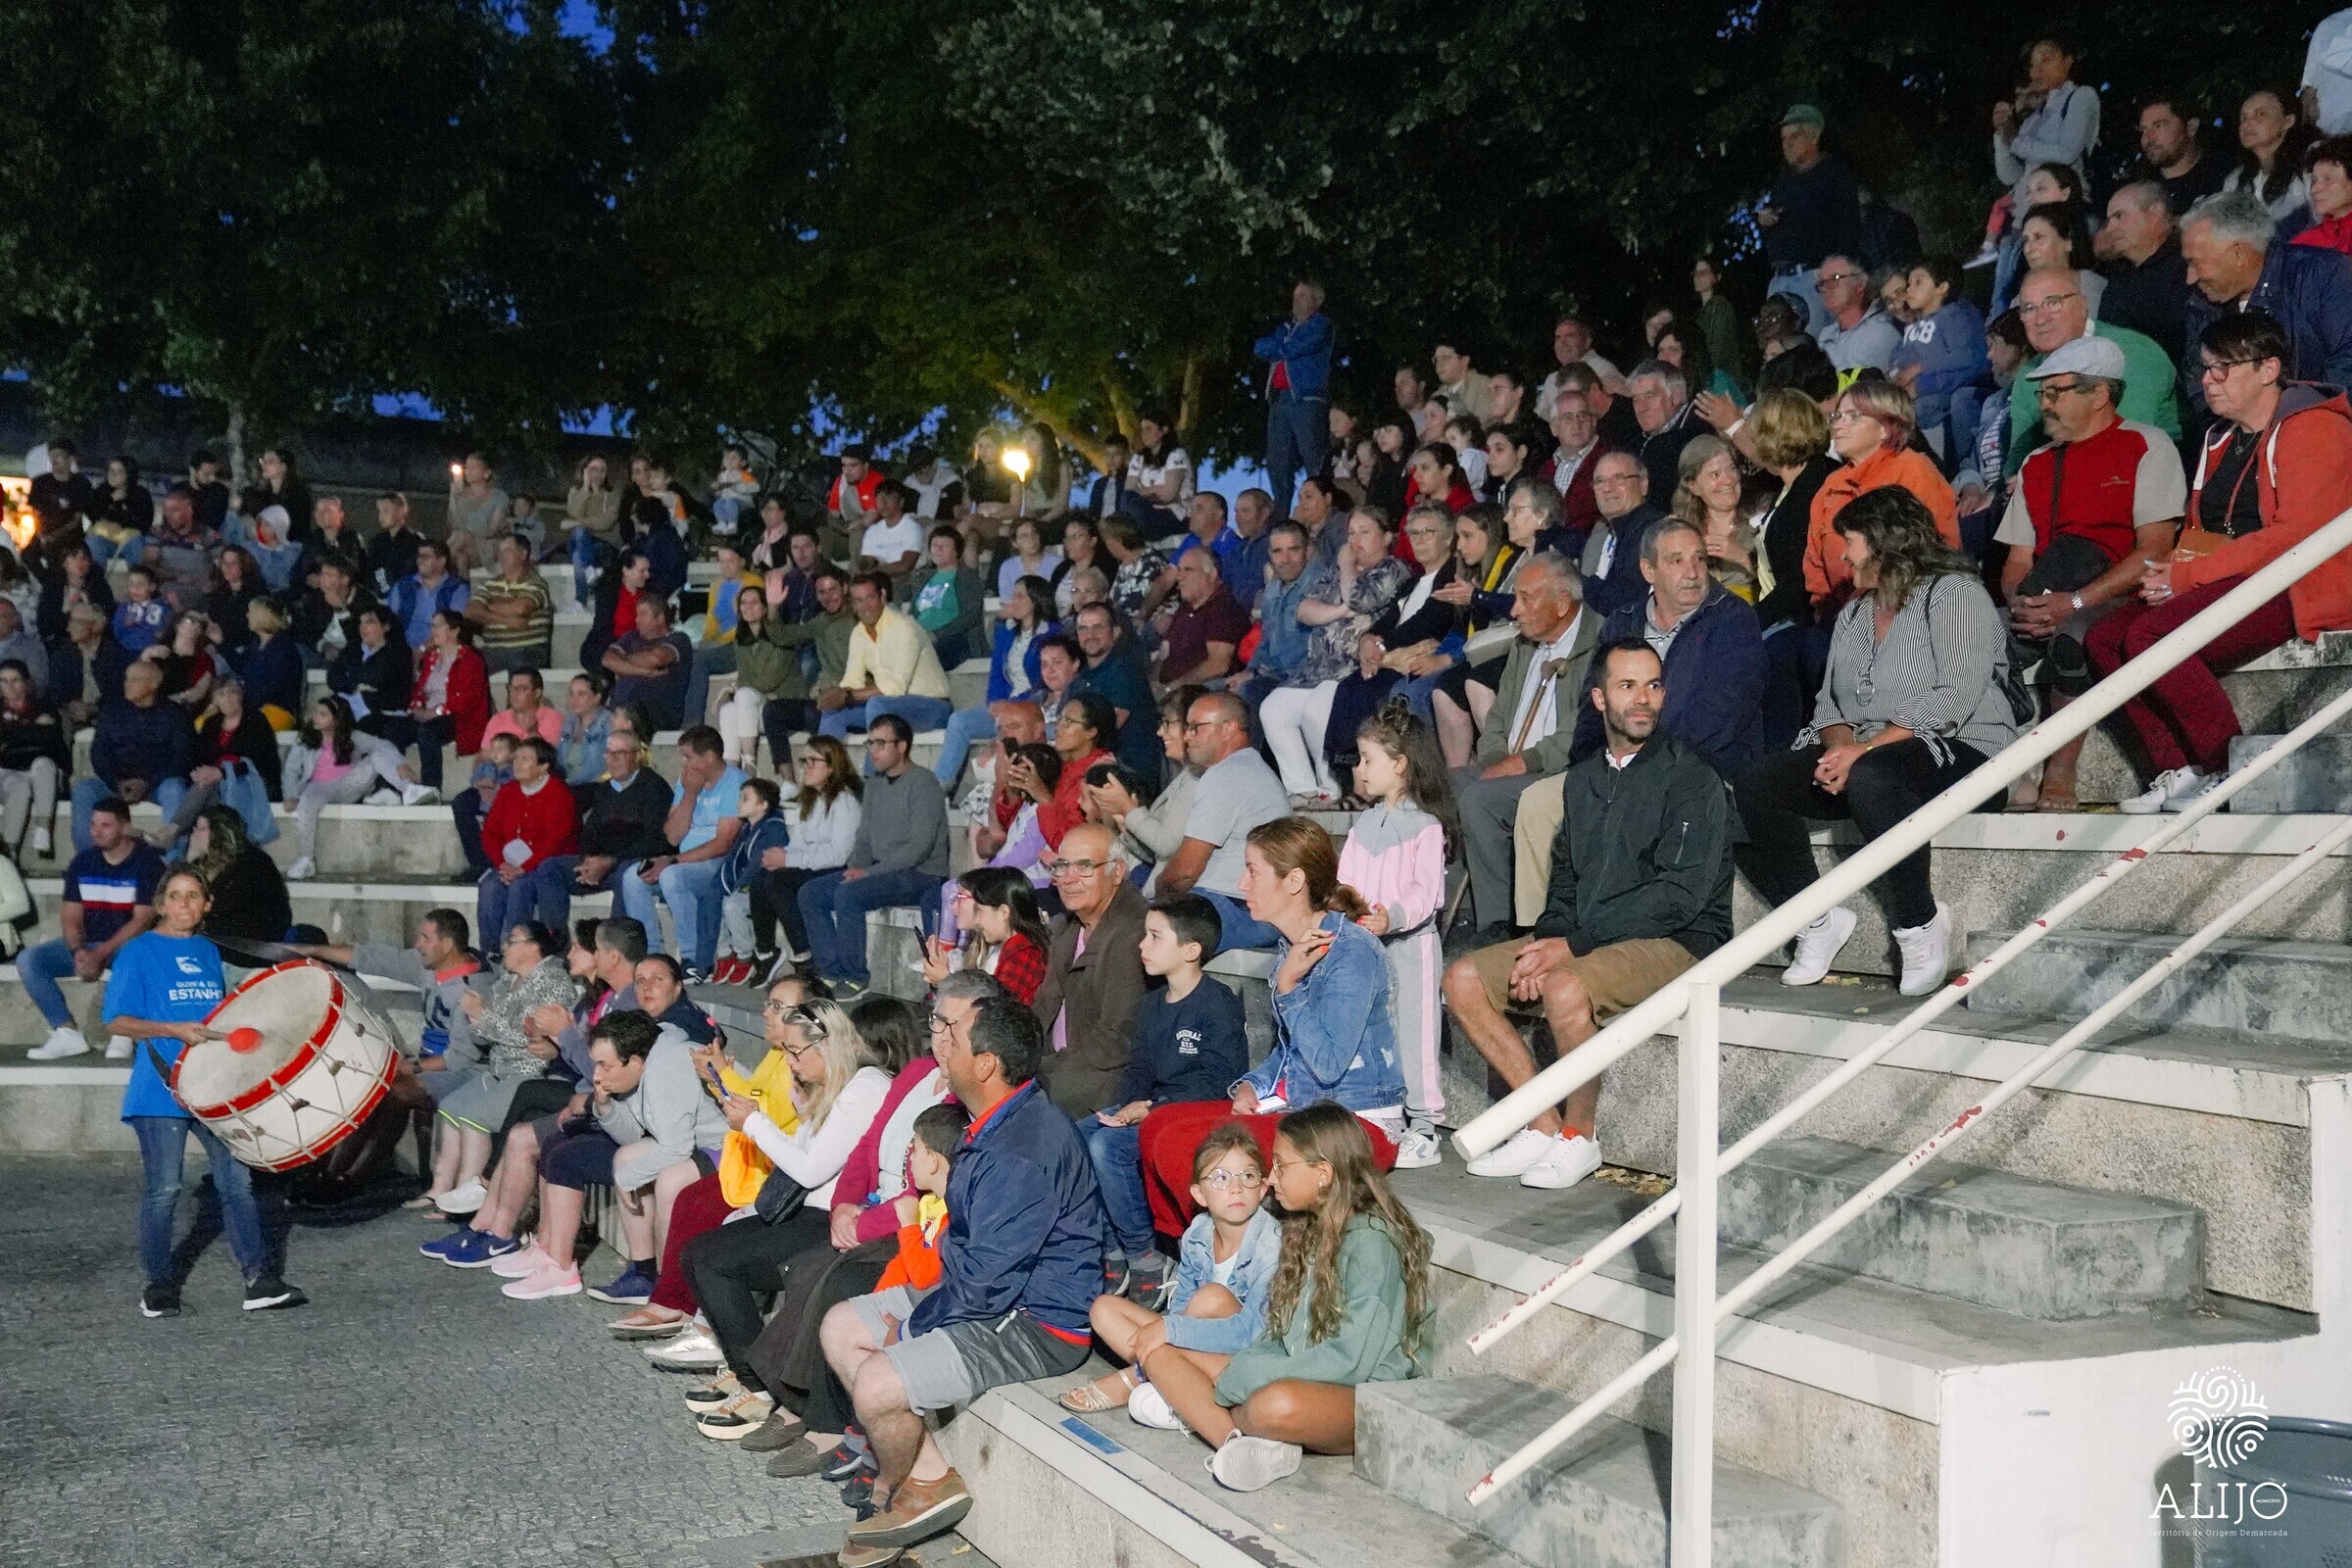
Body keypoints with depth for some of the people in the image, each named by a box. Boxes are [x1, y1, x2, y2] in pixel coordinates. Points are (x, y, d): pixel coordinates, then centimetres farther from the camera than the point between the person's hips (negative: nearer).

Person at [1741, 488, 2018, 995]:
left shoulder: (1954, 593, -4)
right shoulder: (1854, 612, 22)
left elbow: (1955, 697, -17)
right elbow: (1830, 700, 16)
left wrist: (1865, 749, -23)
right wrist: (1839, 745, -9)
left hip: (1957, 749, -7)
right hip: (1861, 754, 8)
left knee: (1871, 778, -40)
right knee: (1756, 787, -15)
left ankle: (1919, 925, -24)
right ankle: (1817, 919, -10)